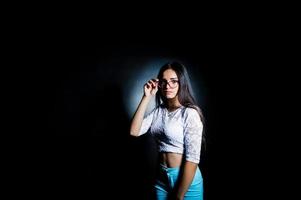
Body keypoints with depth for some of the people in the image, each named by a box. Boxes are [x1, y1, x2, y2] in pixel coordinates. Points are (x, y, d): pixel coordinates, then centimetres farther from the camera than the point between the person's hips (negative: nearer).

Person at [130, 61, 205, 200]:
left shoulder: (190, 113, -16)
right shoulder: (158, 111, 3)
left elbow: (192, 158, -19)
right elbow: (134, 131, -8)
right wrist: (146, 97, -11)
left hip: (187, 181, -5)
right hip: (161, 178, 6)